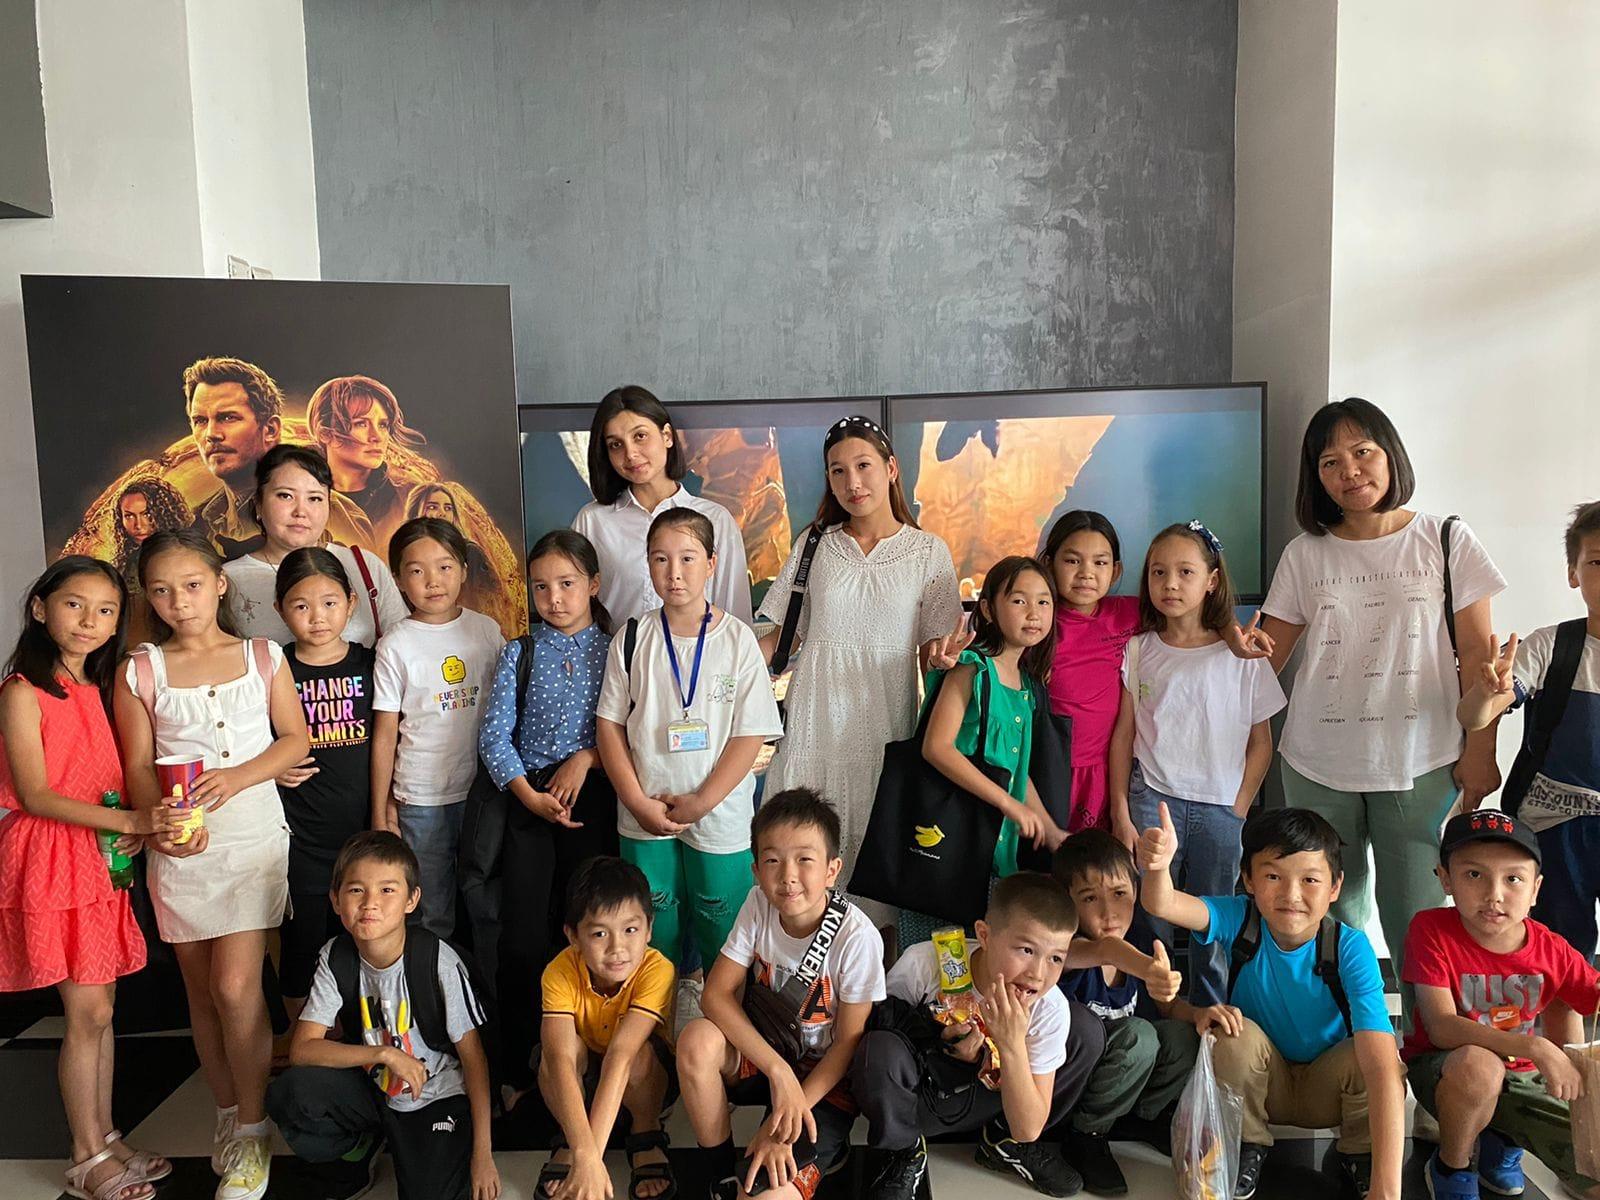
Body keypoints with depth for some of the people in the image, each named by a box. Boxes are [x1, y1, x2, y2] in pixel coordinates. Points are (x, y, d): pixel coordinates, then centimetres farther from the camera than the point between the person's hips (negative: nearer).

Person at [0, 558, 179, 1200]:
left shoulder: (100, 689, 11)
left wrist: (138, 824, -3)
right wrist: (128, 819, -24)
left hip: (103, 858, 7)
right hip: (52, 861, -7)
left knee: (100, 1008, 13)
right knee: (87, 1012, -2)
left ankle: (106, 1138, 26)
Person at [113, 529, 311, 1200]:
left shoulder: (262, 657, 2)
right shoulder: (140, 672, 2)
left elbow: (296, 738, 2)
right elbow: (138, 767, 0)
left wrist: (237, 776, -15)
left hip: (253, 837, -2)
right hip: (178, 847, 2)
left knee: (234, 986, -8)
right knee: (202, 992, 11)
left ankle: (252, 1129, 8)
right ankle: (228, 1112, 29)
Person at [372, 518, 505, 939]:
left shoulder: (487, 630, 1)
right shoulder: (396, 645, -6)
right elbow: (385, 735, -3)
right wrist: (381, 813, -2)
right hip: (421, 798, -2)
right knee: (432, 912, 8)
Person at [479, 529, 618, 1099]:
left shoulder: (614, 651, 3)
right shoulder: (520, 653, 5)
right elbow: (494, 736, 0)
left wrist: (587, 758, -14)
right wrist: (530, 795, -11)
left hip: (593, 797, 0)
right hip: (529, 800, 1)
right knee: (525, 936, 0)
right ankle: (516, 1068, 13)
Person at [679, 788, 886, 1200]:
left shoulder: (856, 936, -23)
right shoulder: (758, 905, -12)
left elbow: (848, 1042, -16)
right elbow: (716, 994, -15)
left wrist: (783, 1124, -20)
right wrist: (778, 1071, -27)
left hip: (824, 1077, -5)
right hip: (759, 1053, 5)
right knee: (697, 1040, -28)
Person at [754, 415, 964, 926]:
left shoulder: (928, 551, 3)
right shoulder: (814, 544, 8)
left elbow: (932, 650, 5)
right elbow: (776, 635, 9)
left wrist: (941, 655, -19)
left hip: (885, 724, -1)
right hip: (816, 721, 1)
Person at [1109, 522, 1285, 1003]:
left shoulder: (1242, 656, 2)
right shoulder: (1139, 651, 5)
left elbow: (1261, 743, 6)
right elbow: (1122, 736, 5)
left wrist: (1238, 813, 0)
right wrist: (1120, 815, 1)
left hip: (1220, 807, 0)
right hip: (1152, 800, 0)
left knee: (1212, 937, 6)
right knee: (1149, 931, 1)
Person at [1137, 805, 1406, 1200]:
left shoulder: (1350, 948, -27)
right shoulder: (1240, 920, -21)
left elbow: (1381, 1065, -36)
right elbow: (1161, 905, -40)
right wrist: (1158, 865, -66)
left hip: (1327, 1088, -1)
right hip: (1262, 1082, 1)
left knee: (1375, 1059, -30)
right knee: (1237, 1034, -30)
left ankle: (1359, 1155, 1)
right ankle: (1247, 1149, -2)